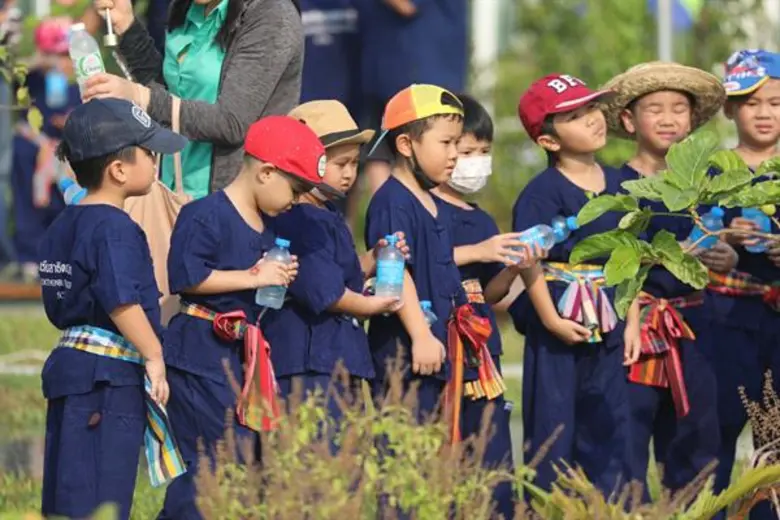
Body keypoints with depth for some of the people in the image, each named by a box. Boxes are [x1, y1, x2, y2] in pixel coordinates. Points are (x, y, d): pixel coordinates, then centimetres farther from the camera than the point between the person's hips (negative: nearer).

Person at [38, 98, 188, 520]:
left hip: (69, 359, 10)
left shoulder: (62, 227, 15)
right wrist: (154, 355, -17)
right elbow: (121, 302, -23)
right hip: (110, 375, -10)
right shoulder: (115, 227, -15)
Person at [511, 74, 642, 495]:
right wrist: (550, 319, -20)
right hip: (560, 322, -6)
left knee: (608, 427, 11)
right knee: (554, 430, 0)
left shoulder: (616, 184, 8)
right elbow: (529, 260, -16)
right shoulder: (543, 192, -12)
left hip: (606, 325, 6)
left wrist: (632, 320, 10)